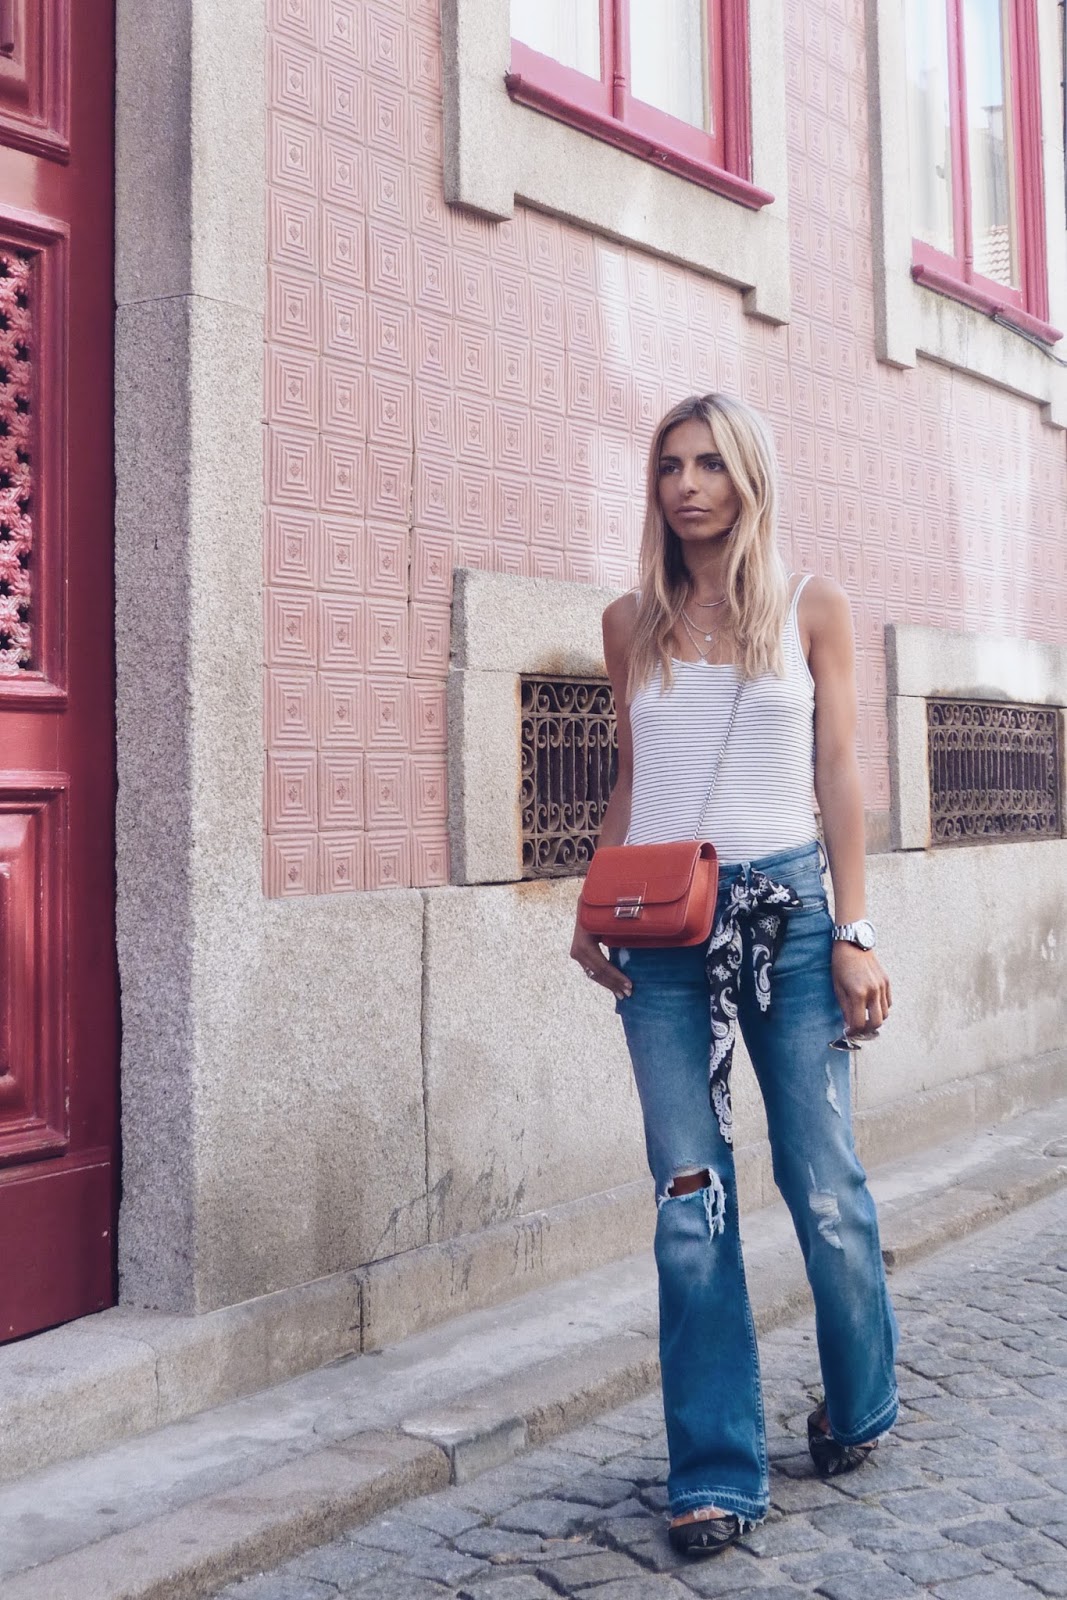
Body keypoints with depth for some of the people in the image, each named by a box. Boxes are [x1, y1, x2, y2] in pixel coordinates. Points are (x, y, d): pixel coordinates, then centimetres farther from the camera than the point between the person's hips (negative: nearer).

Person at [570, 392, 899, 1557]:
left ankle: (859, 1410, 29)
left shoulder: (812, 609, 5)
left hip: (786, 910, -1)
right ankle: (716, 1473, 9)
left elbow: (839, 776, 2)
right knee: (689, 1199, 0)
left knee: (825, 1187, 3)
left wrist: (854, 933, -5)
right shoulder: (632, 622, 11)